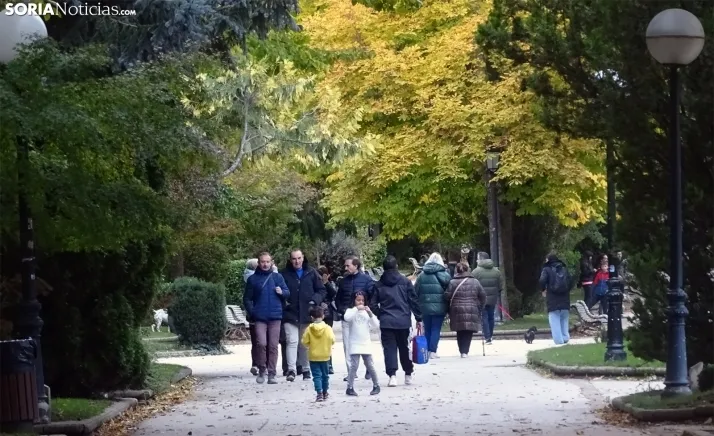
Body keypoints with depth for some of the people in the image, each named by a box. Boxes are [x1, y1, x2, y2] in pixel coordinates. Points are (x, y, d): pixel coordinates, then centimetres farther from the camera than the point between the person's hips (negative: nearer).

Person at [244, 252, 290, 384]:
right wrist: (252, 312, -4)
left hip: (275, 317, 1)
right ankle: (261, 370, 4)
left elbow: (288, 293, 9)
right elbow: (247, 299, 8)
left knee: (273, 346, 1)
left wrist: (282, 292, -12)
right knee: (261, 343, -13)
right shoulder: (253, 279, 5)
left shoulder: (277, 277, 8)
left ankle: (271, 374, 6)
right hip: (260, 318, -1)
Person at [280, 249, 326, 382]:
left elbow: (321, 290, 9)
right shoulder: (284, 274, 0)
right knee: (292, 341, -13)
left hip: (307, 314, 2)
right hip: (290, 314, -2)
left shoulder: (311, 273, 4)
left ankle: (305, 369, 21)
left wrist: (315, 300, -8)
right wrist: (283, 301, -7)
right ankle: (291, 370, -18)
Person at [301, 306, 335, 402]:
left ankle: (319, 394, -14)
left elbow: (305, 342, -10)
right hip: (325, 356, 1)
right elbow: (332, 340, -13)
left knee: (317, 375, 0)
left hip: (313, 356, -1)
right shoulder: (327, 328, -9)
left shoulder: (309, 329, -9)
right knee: (325, 374, 17)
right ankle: (325, 393, 29)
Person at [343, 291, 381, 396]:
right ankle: (350, 387, -4)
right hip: (355, 344, -3)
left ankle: (376, 386, 19)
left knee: (370, 366, 7)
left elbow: (376, 325, 0)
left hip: (366, 344, 3)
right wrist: (356, 309, -23)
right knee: (354, 366, -10)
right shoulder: (351, 311, 0)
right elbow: (346, 318, -23)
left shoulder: (366, 312, 8)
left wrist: (370, 313, -11)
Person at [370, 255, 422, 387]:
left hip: (386, 322, 0)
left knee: (389, 348, 0)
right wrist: (419, 318, 6)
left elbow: (373, 304, 2)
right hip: (403, 321, 0)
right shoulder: (405, 282, 0)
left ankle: (392, 375, -14)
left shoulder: (378, 285, 2)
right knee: (404, 348, 13)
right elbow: (414, 301, 0)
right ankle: (408, 374, 22)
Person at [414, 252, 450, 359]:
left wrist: (418, 306, 12)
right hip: (439, 307, -3)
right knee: (436, 329, 1)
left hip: (425, 307, 3)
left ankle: (427, 351, 14)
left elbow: (416, 292, 4)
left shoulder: (422, 275, 3)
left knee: (427, 329, 13)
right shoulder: (444, 275, -5)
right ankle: (432, 351, -5)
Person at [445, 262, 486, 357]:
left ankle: (462, 351, 11)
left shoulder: (453, 282, -1)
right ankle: (465, 351, -10)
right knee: (468, 333, 2)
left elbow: (447, 297, -4)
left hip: (457, 311, 0)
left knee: (460, 333, 13)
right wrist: (480, 309, 15)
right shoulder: (475, 282, 4)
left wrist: (449, 310, 9)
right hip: (472, 312, 0)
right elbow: (483, 296, 6)